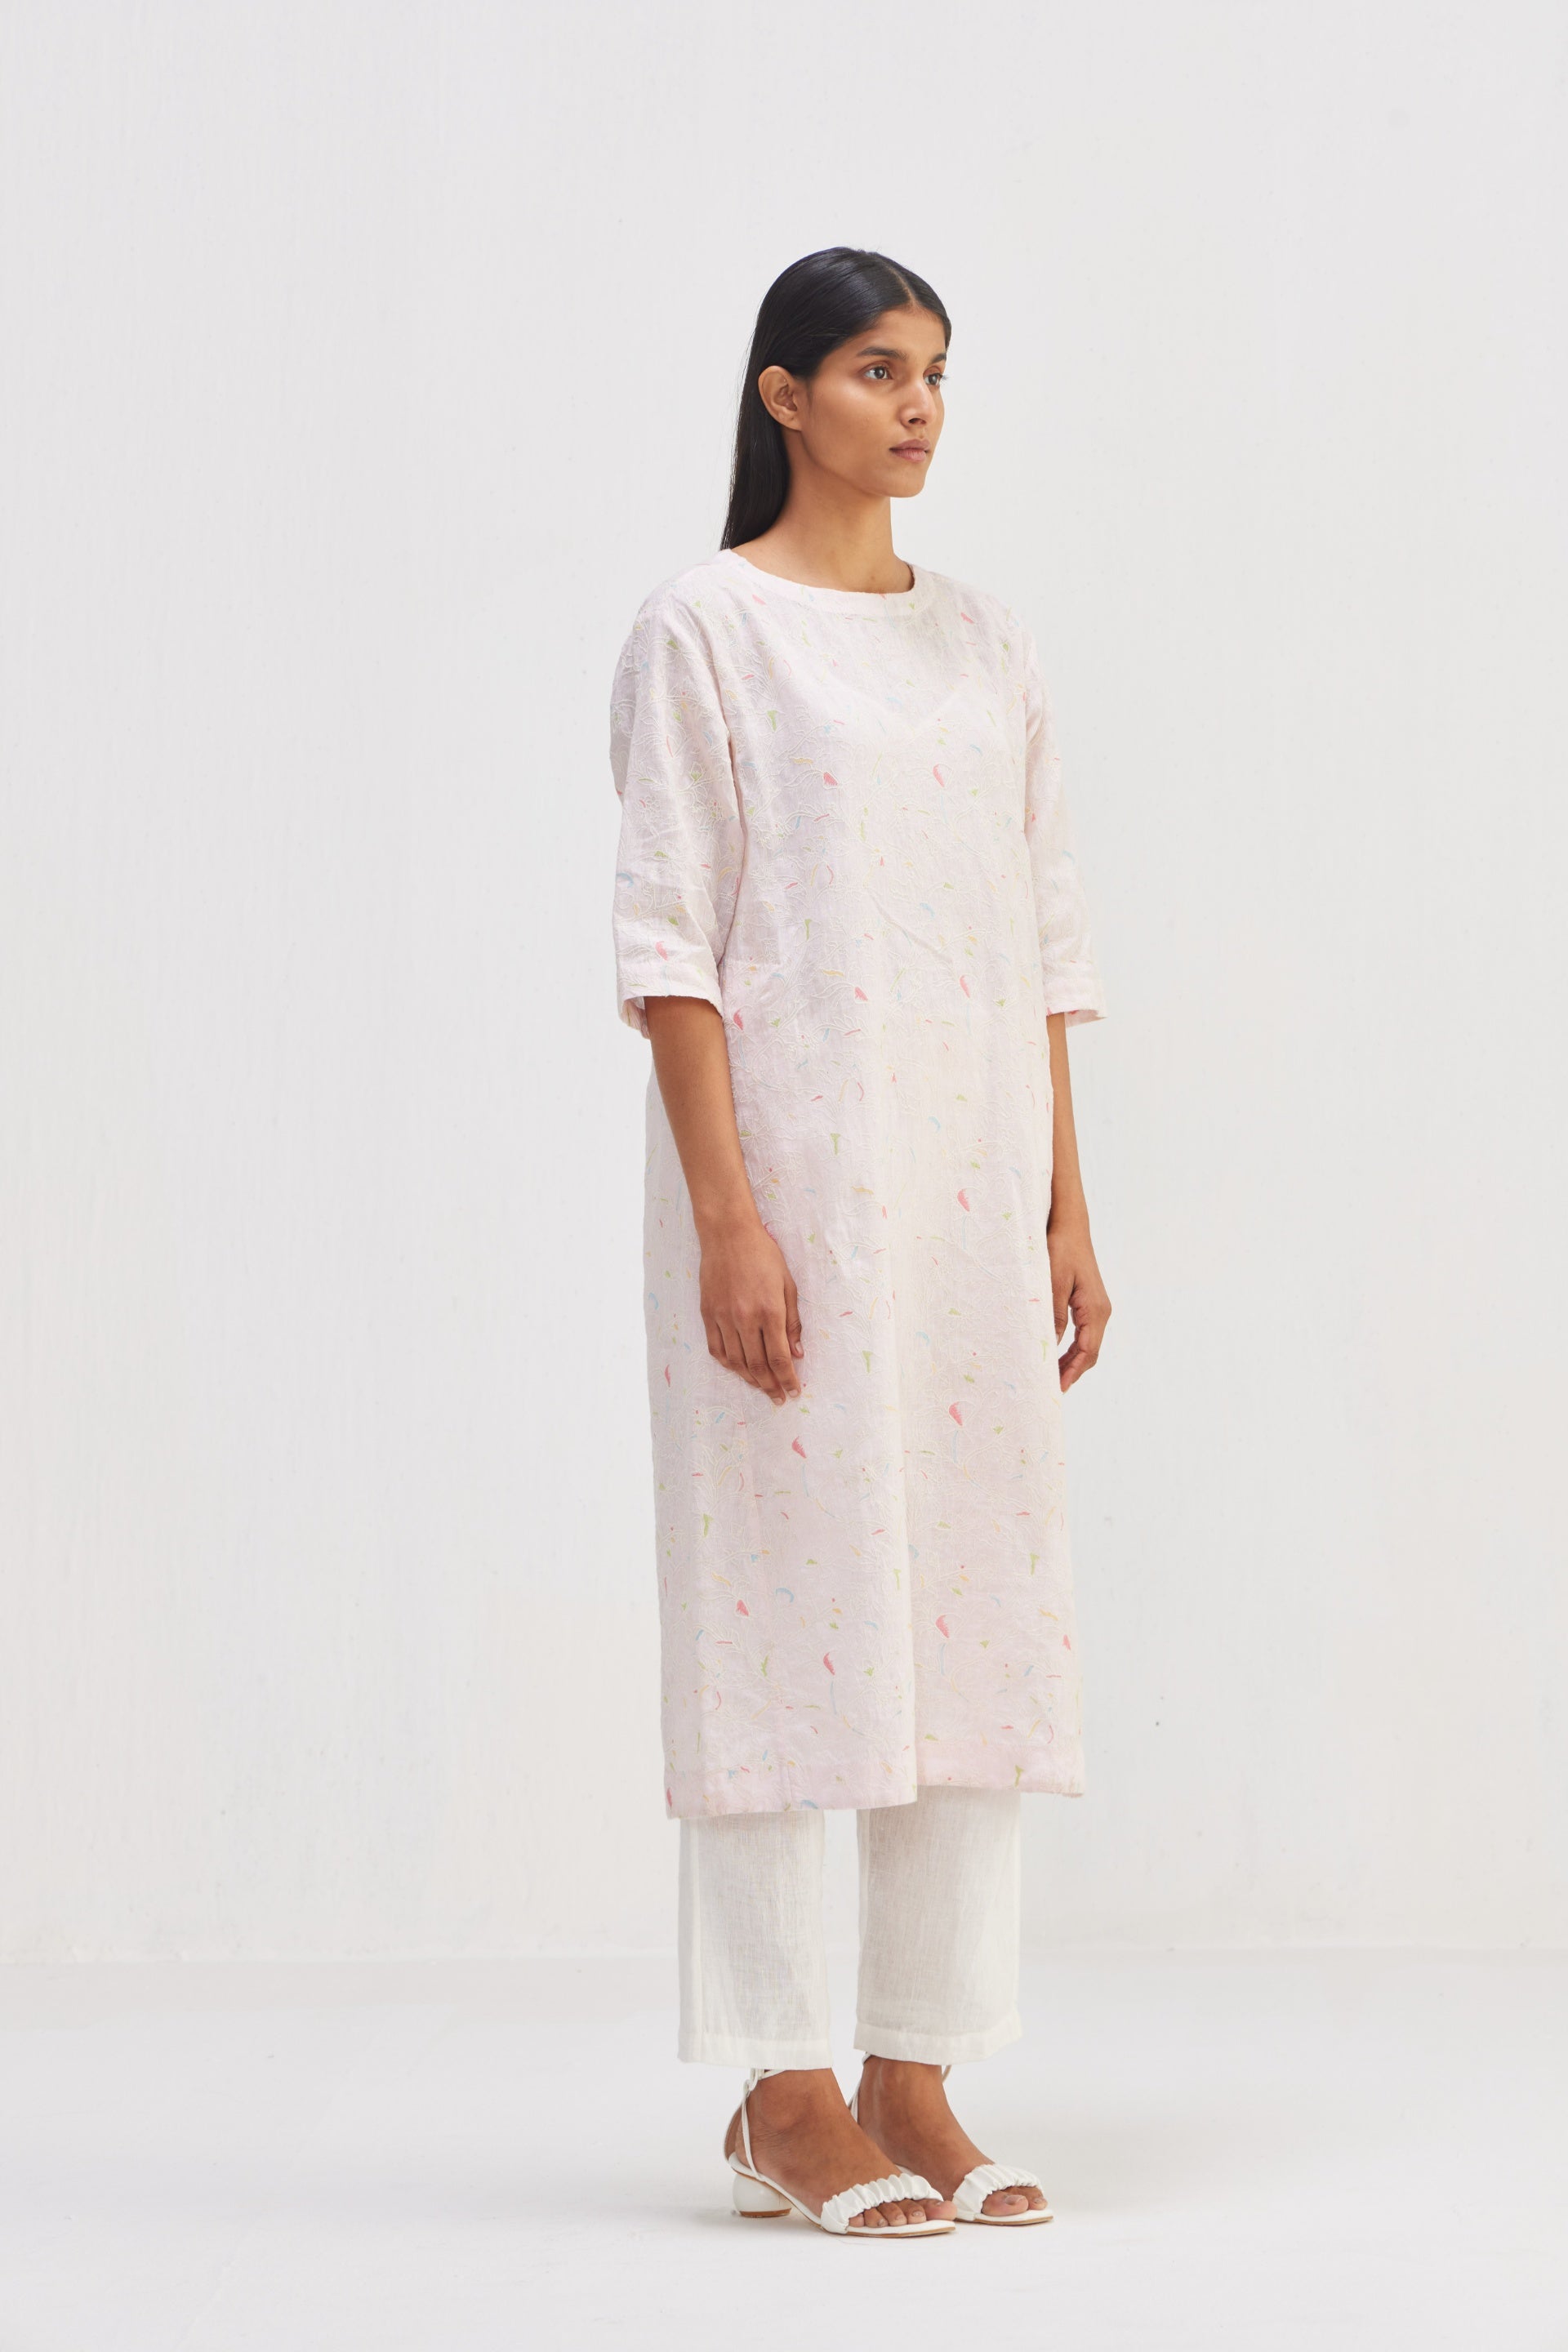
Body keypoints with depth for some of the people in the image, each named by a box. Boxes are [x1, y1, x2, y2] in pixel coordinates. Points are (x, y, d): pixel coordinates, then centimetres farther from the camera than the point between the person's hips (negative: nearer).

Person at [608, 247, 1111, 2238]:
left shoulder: (988, 648, 14)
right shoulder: (704, 632, -2)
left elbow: (1042, 944, 15)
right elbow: (668, 938, -8)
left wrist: (1068, 1209, 9)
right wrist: (725, 1215, -16)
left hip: (970, 1186, 6)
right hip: (788, 1172, -6)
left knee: (973, 1596, 5)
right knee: (783, 1591, -4)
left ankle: (915, 2079, 13)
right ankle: (783, 2098, 3)